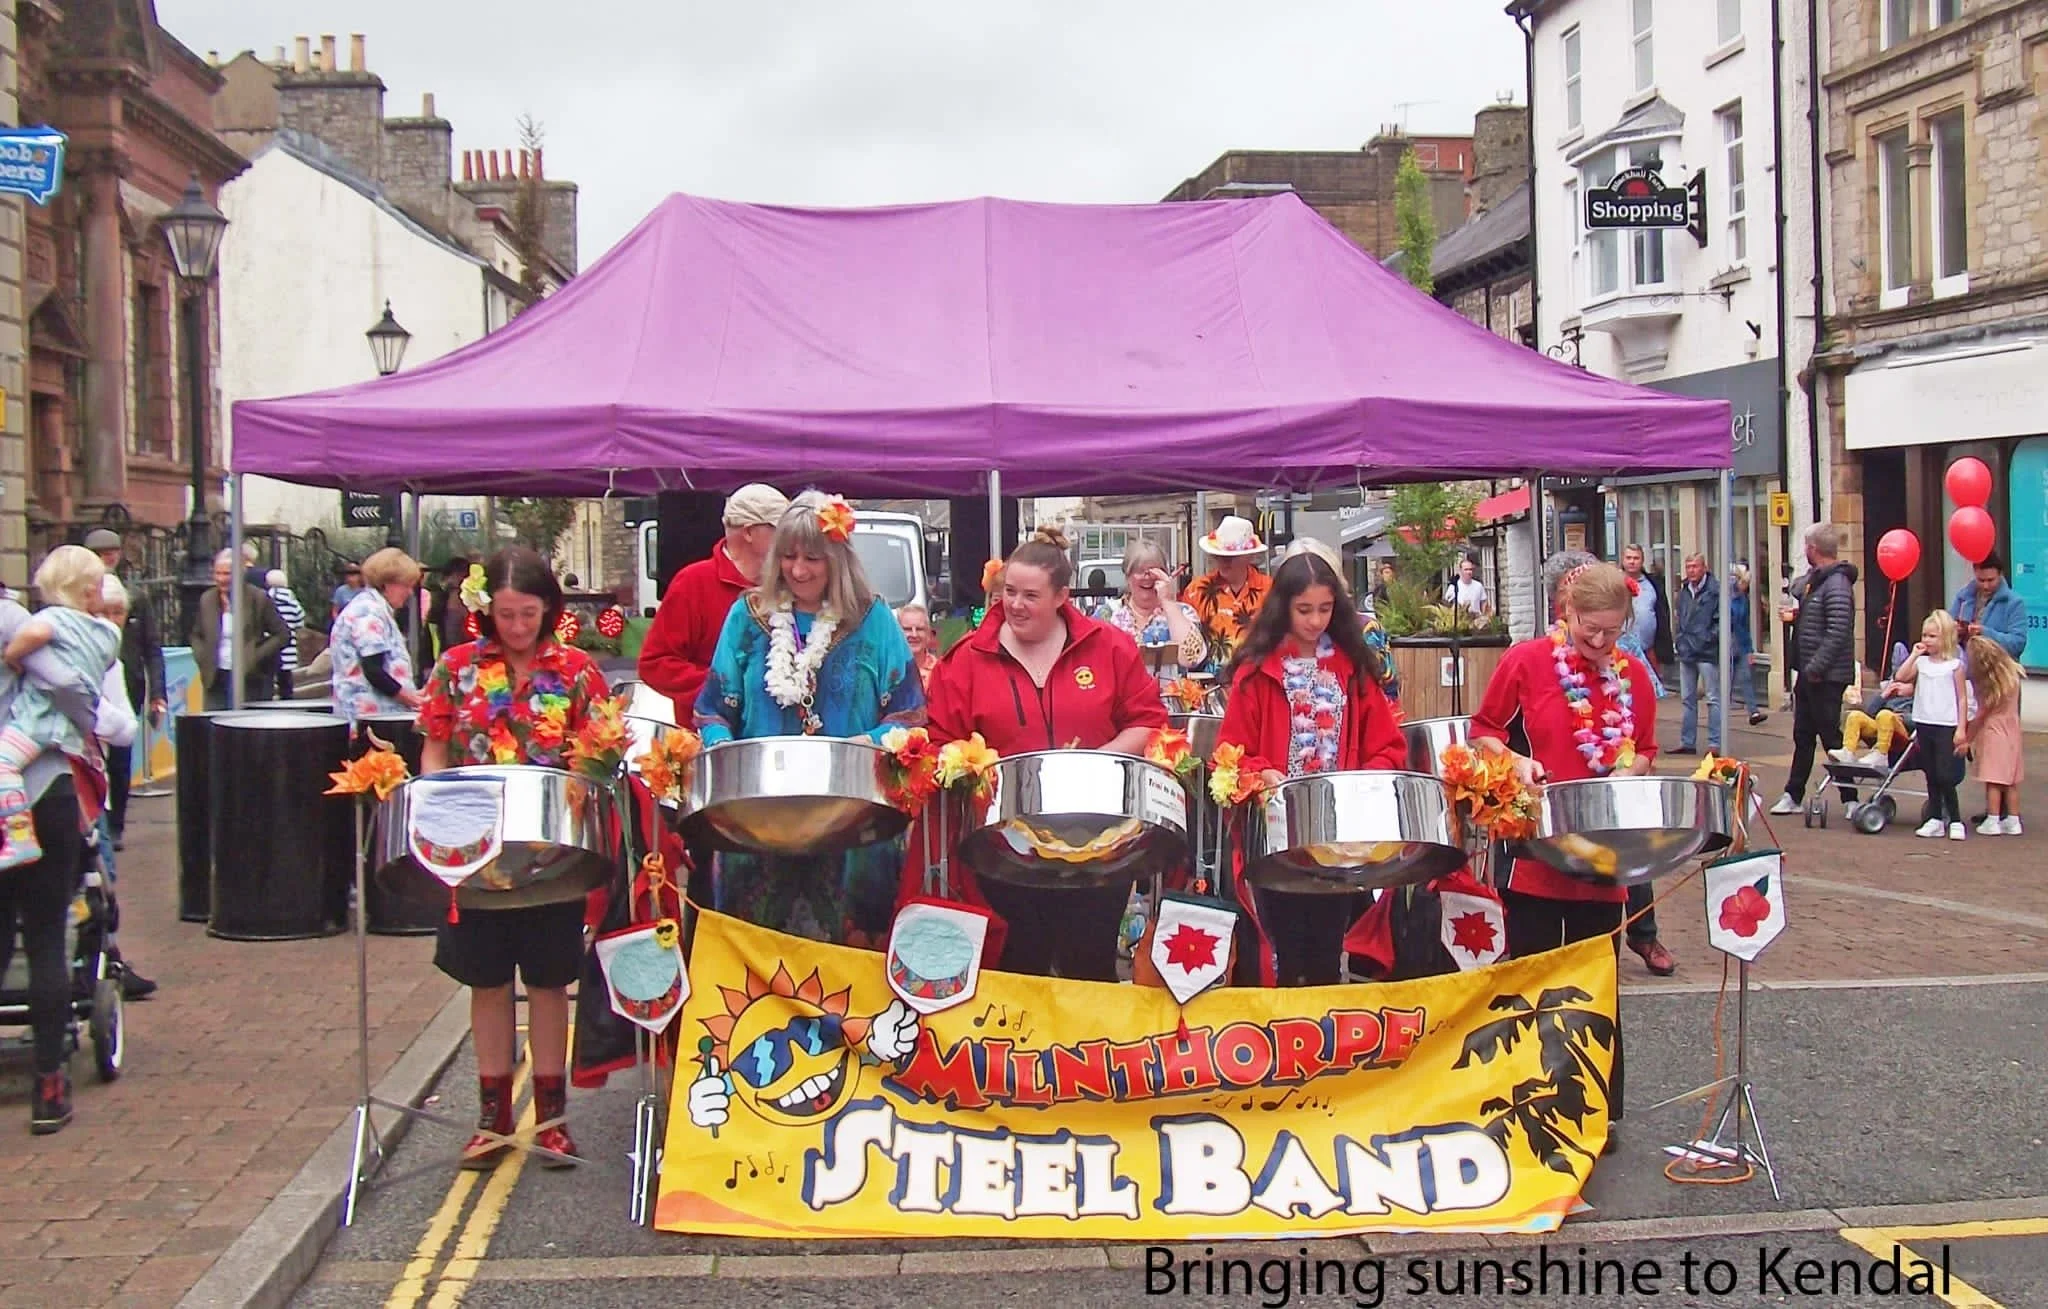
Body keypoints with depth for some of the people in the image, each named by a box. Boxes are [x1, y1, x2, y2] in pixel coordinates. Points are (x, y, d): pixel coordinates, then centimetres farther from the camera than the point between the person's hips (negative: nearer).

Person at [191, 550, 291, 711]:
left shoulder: (258, 599, -5)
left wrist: (255, 657, -12)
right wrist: (202, 659, 4)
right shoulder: (207, 600, 9)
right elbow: (196, 635, 23)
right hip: (216, 680, 4)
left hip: (250, 679, -4)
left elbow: (282, 635, -3)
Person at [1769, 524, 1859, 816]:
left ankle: (1850, 799, 4)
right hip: (1809, 672, 10)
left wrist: (1815, 668, -23)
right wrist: (1794, 614, 8)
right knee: (1803, 736, 15)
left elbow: (1838, 634, -24)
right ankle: (1793, 795, 23)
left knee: (1831, 737, -4)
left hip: (1826, 676, -10)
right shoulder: (1813, 579, 12)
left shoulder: (1837, 585, -18)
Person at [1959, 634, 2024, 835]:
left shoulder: (1989, 683, -18)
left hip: (1993, 730, -7)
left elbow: (1982, 713, -11)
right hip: (2012, 731, 7)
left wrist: (1967, 738, -3)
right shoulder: (2011, 673, 0)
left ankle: (1992, 821, -2)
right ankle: (2013, 821, 14)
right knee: (2011, 780, 10)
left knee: (1993, 780, -3)